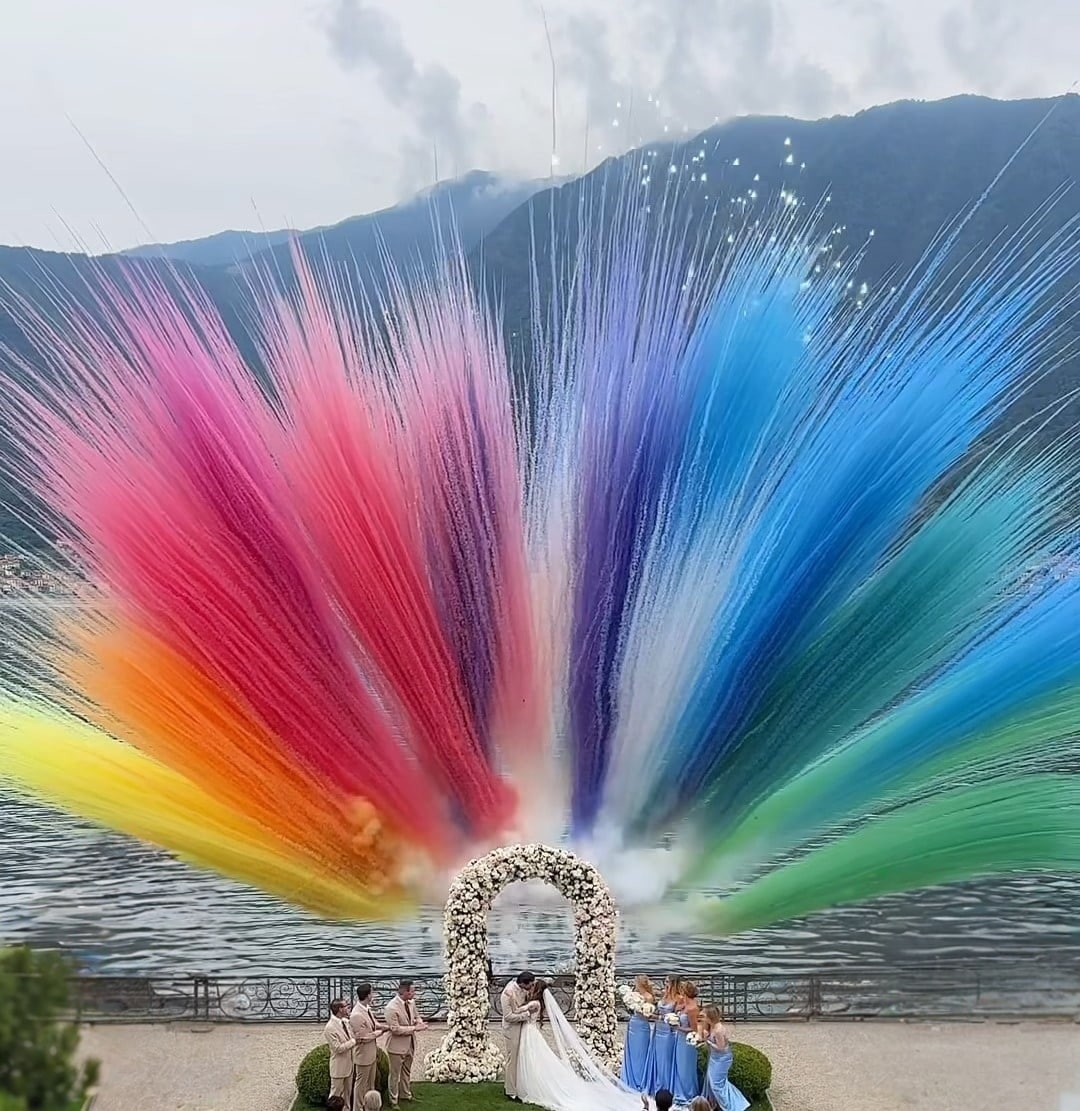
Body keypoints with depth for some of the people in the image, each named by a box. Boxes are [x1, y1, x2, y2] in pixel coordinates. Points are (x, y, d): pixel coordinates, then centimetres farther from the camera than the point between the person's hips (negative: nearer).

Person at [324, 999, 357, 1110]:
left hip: (349, 1063, 8)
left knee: (347, 1092, 21)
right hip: (339, 1066, -8)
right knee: (336, 1094, 7)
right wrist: (353, 1041, -21)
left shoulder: (346, 1021, 0)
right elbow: (338, 1048, -26)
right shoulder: (330, 1028, -25)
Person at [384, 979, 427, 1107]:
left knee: (406, 1072, 24)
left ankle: (406, 1095, 41)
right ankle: (394, 1101, 24)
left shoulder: (411, 1003, -3)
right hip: (397, 1046, -7)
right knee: (395, 1075, 10)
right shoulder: (392, 1007, -27)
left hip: (410, 1044, 7)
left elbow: (416, 1017, 11)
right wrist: (414, 1028, -27)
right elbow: (395, 1029, -27)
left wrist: (420, 1023, -14)